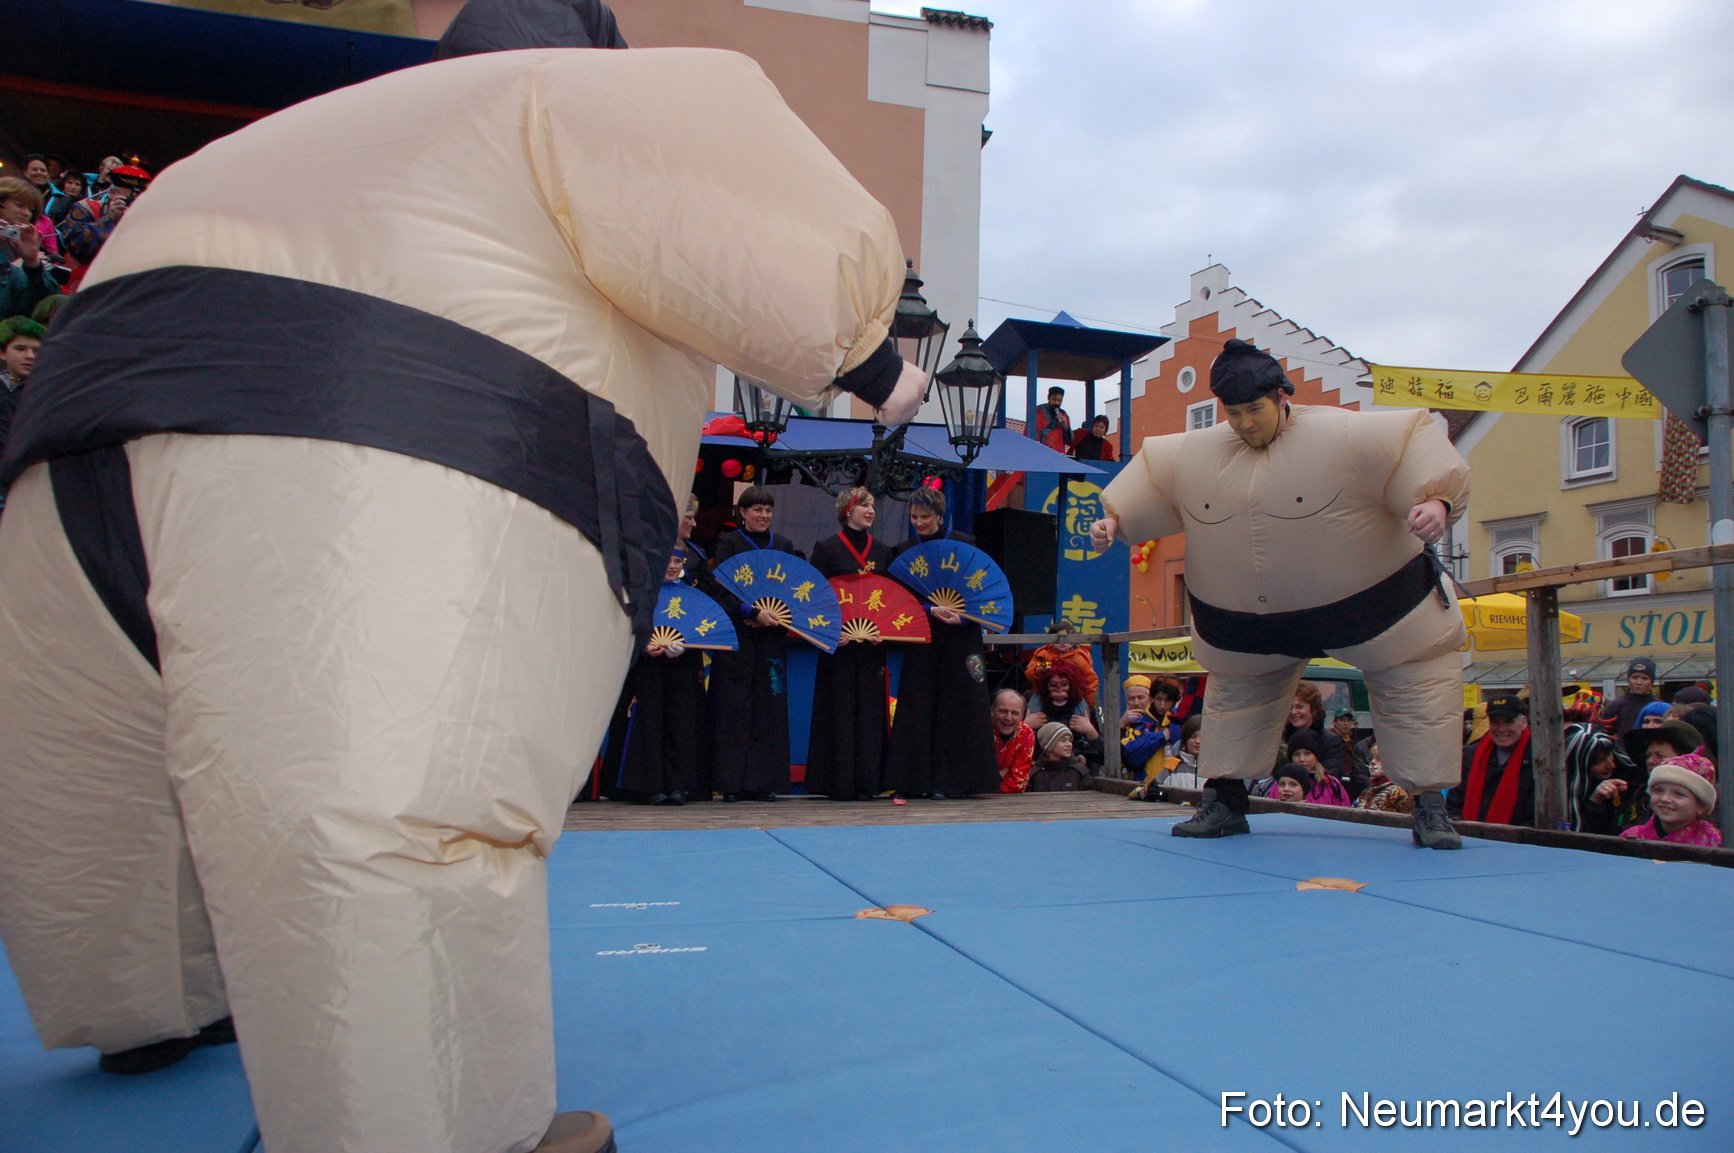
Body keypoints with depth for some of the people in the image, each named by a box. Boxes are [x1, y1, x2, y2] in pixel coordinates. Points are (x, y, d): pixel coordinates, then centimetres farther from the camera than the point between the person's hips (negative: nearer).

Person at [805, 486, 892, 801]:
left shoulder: (883, 550, 13)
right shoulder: (827, 548, 2)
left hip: (874, 642, 3)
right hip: (839, 642, -3)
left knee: (871, 711, 2)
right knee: (841, 711, -2)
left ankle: (867, 782, 7)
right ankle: (840, 783, 3)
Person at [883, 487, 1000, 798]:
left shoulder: (965, 545, 0)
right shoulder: (904, 550, 7)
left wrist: (962, 618, -15)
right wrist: (930, 610, -13)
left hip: (960, 639, -2)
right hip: (921, 641, 2)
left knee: (958, 709, -2)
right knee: (920, 708, -1)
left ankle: (949, 780, 4)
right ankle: (919, 779, 3)